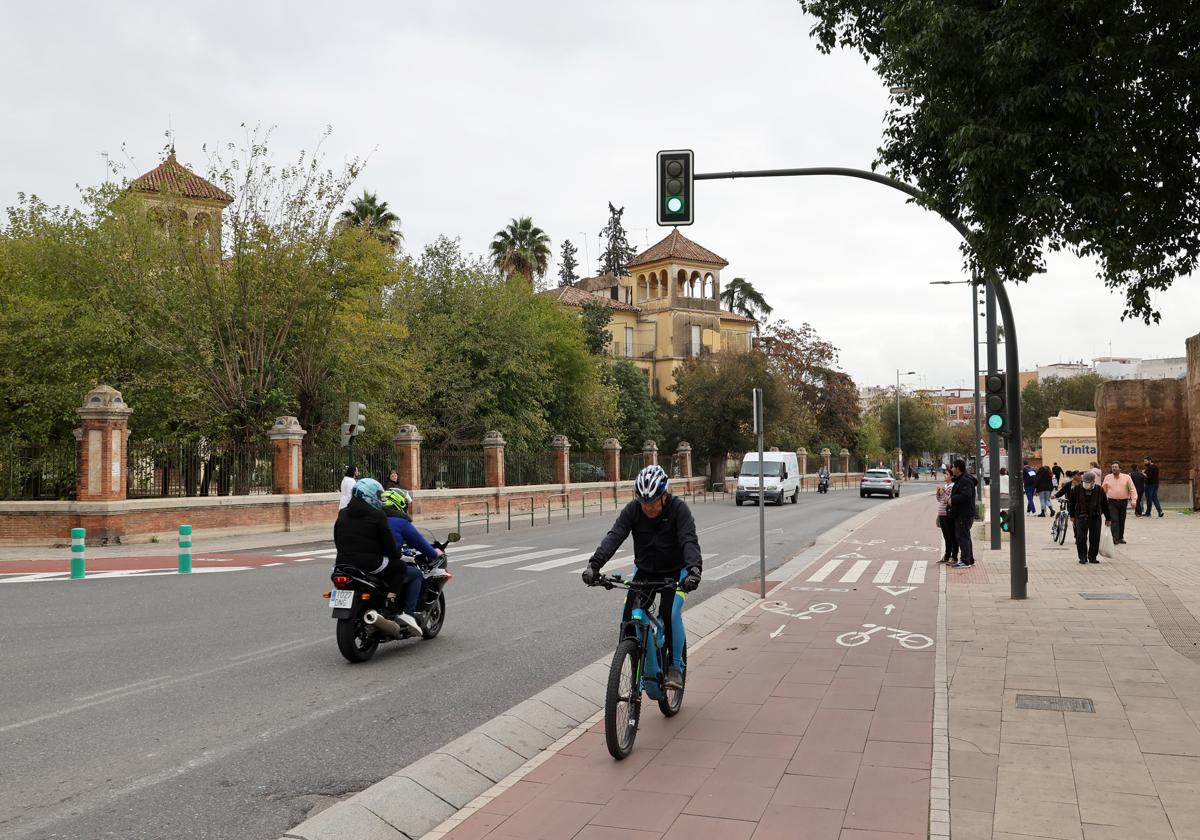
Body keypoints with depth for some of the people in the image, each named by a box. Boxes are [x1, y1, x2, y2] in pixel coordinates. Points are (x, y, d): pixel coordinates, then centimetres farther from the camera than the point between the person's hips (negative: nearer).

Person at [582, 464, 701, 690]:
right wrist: (594, 564, -41)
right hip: (644, 571, 3)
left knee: (670, 614, -25)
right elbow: (614, 537, -25)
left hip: (675, 572, -3)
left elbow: (689, 541, -33)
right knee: (629, 619, -13)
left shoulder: (678, 508, -21)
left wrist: (694, 569, -52)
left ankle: (675, 666, -6)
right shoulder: (632, 510, -14)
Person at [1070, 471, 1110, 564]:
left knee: (1095, 538, 2)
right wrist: (1072, 516, 10)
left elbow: (1105, 505, 7)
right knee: (1081, 538, -6)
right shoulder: (1076, 489, -4)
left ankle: (1092, 557, 13)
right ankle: (1083, 557, 3)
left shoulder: (1099, 490, -2)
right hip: (1081, 517, -1)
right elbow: (1072, 503, 9)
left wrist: (1108, 519, 10)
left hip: (1095, 517, 1)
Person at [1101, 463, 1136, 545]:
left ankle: (1120, 538, 19)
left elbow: (1132, 489, 1)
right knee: (1114, 520, -11)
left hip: (1123, 502, 1)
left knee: (1122, 521, 9)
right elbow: (1103, 490, 11)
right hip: (1112, 502, -1)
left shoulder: (1126, 477, 3)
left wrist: (1134, 500, -10)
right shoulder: (1107, 478, 5)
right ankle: (1115, 538, -15)